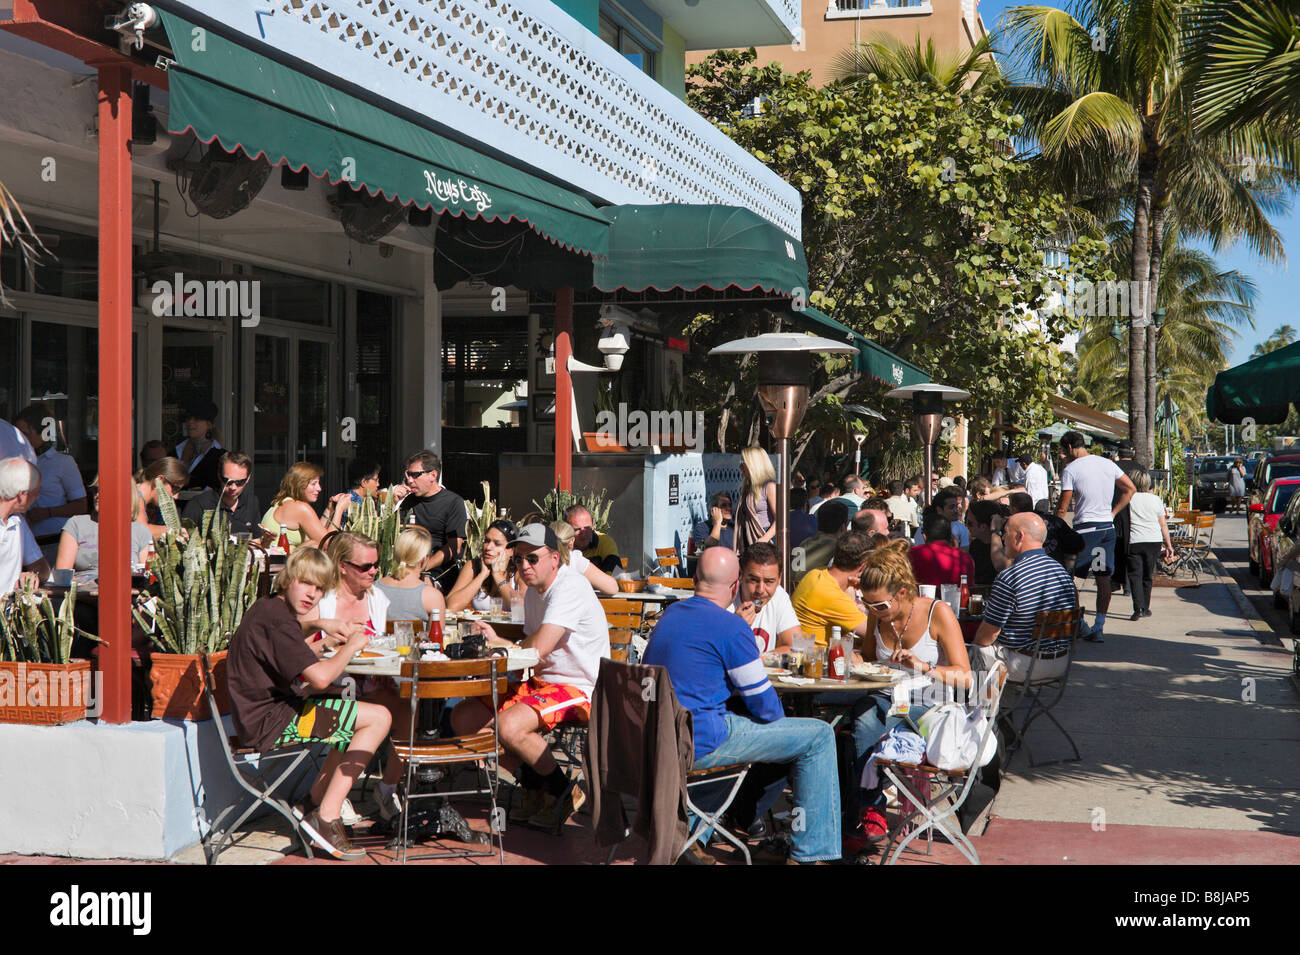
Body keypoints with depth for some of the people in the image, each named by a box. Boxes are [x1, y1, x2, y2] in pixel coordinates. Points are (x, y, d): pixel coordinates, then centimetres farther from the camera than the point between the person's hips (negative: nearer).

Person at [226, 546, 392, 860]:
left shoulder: (267, 608, 14)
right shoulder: (277, 620, -20)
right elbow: (320, 678, -27)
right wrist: (350, 647, -9)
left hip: (260, 719, 11)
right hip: (271, 723, -11)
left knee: (358, 716, 25)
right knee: (379, 718, -12)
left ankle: (319, 798, 20)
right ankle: (327, 817, -10)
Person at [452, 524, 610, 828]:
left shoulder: (570, 587, -16)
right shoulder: (534, 592, 15)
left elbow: (538, 648, -25)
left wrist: (498, 643, -5)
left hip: (580, 689, -10)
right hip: (541, 682, 10)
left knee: (509, 726, -33)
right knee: (463, 718, -2)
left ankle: (563, 790, -6)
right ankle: (533, 783, 11)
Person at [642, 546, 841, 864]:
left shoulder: (671, 613, 11)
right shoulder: (731, 627, -13)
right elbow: (764, 706, -8)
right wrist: (777, 715, 13)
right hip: (700, 743, -9)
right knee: (819, 736, -1)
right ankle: (812, 852, 2)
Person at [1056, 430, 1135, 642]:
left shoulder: (1071, 469, -7)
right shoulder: (1108, 464, 9)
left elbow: (1063, 507, -7)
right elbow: (1130, 488, 13)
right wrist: (1112, 512, 14)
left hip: (1085, 528, -6)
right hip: (1108, 527, 6)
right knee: (1103, 579, 7)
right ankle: (1099, 628, 7)